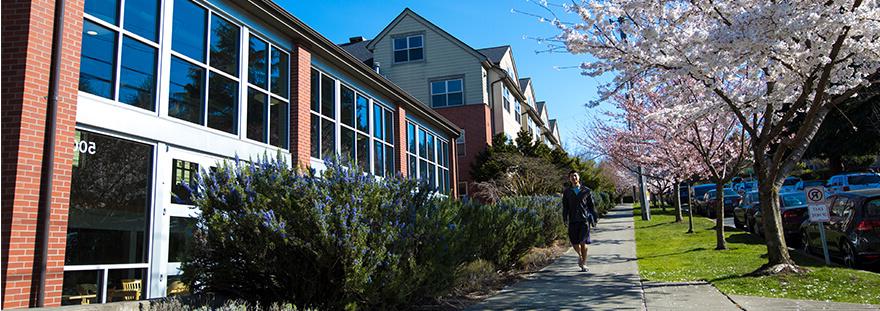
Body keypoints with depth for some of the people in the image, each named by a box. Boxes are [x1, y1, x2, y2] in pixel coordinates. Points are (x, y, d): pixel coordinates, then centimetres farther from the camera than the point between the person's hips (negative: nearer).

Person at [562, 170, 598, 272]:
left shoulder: (586, 191, 7)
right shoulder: (567, 192, 10)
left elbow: (591, 206, 10)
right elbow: (565, 207, 7)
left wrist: (594, 219, 6)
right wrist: (565, 219, -4)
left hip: (585, 219, -1)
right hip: (573, 220, 2)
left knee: (583, 242, -8)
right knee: (574, 242, 0)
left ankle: (584, 264, 5)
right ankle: (580, 255, 32)